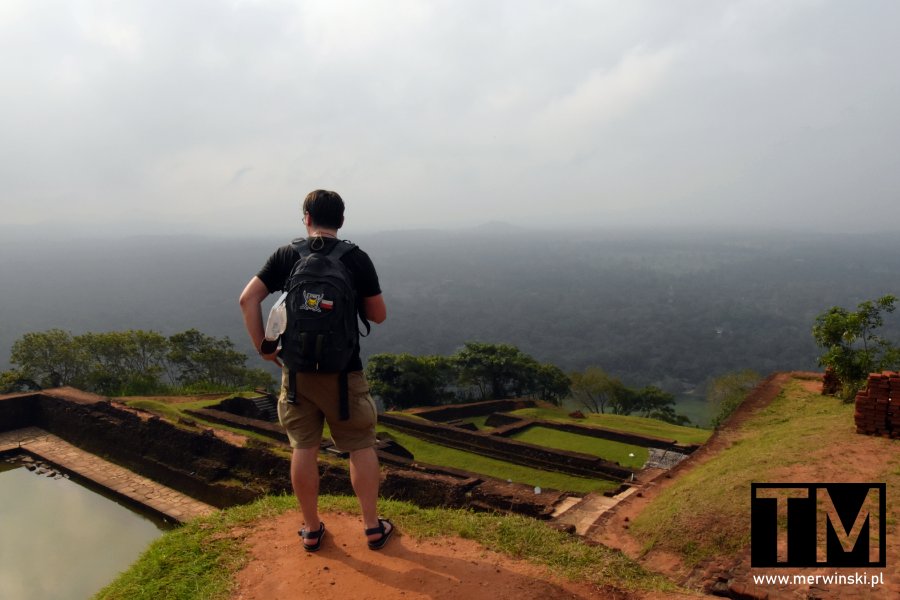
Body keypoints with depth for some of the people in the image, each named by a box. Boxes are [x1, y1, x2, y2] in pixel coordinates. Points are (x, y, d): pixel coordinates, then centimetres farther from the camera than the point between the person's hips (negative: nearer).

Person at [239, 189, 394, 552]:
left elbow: (248, 298, -7)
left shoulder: (286, 255, -1)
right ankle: (373, 527, 19)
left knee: (303, 448, 12)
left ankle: (312, 530, 24)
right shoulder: (358, 259, -6)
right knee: (361, 447, 11)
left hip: (297, 368, 2)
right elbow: (379, 316, -2)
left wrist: (262, 346, 1)